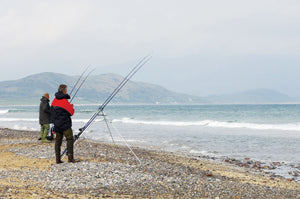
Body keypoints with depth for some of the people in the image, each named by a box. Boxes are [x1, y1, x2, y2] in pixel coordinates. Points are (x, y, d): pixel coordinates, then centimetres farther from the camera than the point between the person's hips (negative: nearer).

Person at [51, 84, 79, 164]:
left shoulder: (54, 100, 8)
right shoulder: (65, 101, -14)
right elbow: (71, 112, -8)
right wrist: (71, 107, 13)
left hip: (56, 124, 7)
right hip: (65, 124, -7)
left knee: (58, 140, 7)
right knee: (70, 139, -1)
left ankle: (58, 159, 5)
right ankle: (70, 157, -7)